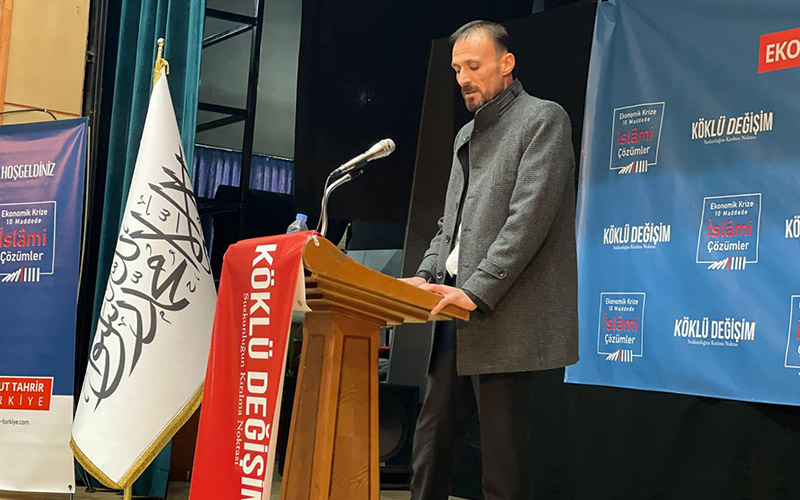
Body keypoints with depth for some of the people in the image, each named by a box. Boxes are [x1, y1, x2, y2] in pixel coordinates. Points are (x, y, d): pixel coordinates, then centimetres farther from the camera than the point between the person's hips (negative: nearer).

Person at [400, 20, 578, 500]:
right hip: (458, 315, 8)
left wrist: (478, 290, -20)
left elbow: (531, 215, -14)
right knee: (432, 439, 10)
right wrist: (427, 275, 5)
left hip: (505, 317, -8)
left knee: (503, 452, -5)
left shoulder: (543, 119, -2)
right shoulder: (467, 135, 23)